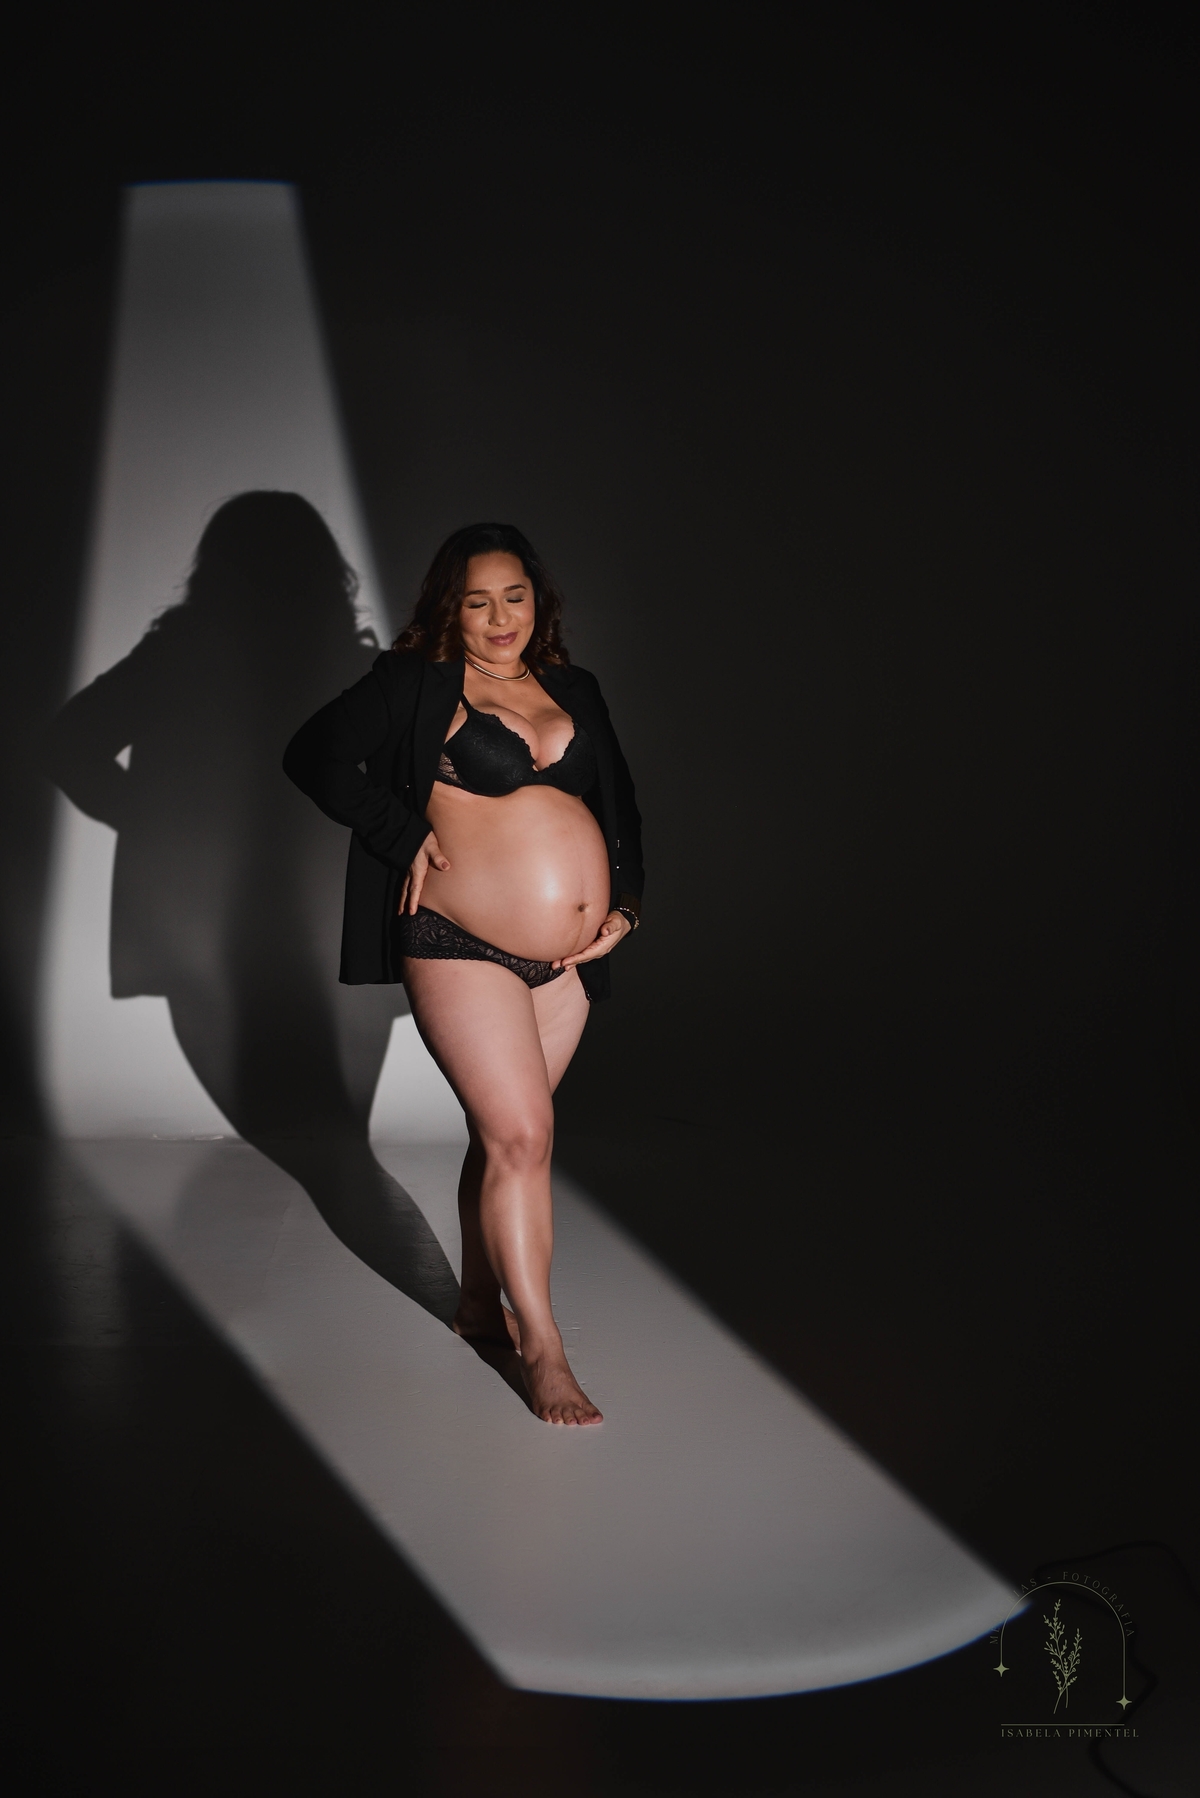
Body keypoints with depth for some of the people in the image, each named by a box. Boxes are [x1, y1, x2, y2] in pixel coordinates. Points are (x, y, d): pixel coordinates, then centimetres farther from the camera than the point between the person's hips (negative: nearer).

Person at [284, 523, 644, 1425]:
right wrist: (407, 838, -10)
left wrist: (626, 904, 9)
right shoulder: (416, 684, -2)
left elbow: (621, 804, 21)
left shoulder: (574, 691, 14)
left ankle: (481, 1303, 30)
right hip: (464, 949, -5)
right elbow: (316, 756, -6)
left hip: (568, 958, 6)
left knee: (503, 1131, 14)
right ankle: (541, 1344, 2)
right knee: (521, 1134, -9)